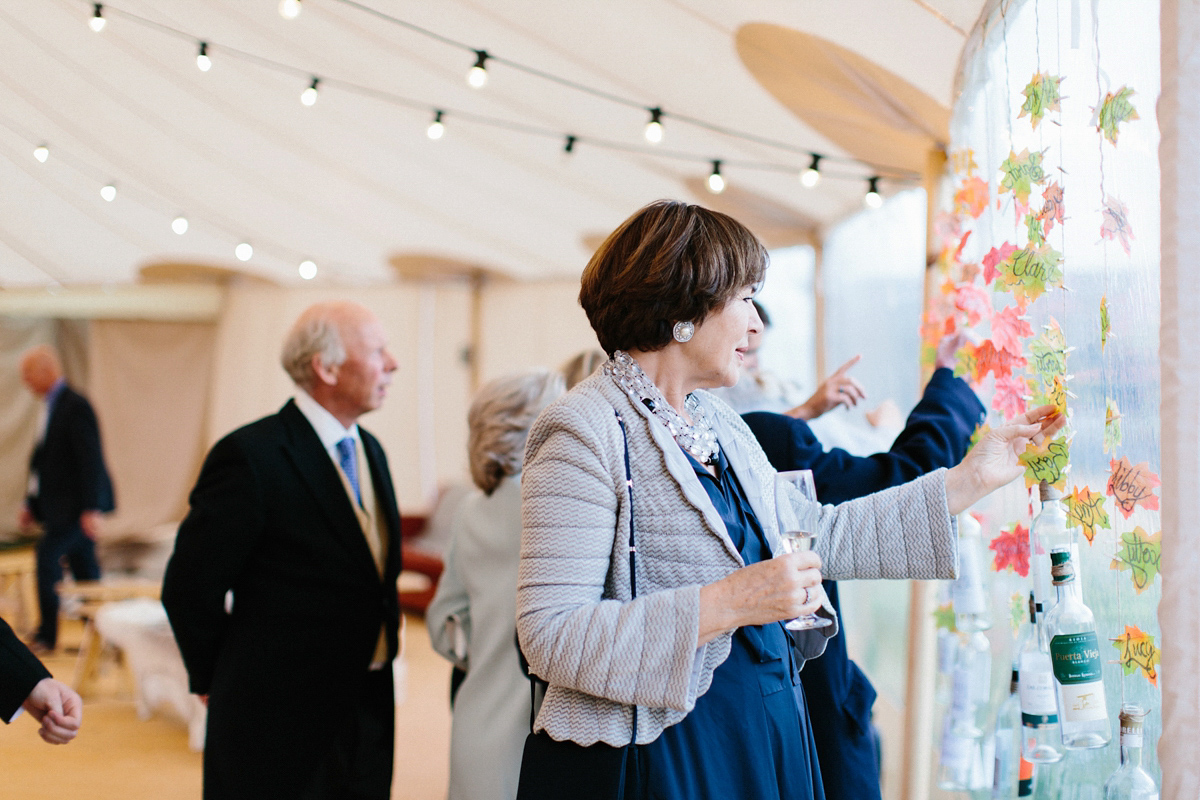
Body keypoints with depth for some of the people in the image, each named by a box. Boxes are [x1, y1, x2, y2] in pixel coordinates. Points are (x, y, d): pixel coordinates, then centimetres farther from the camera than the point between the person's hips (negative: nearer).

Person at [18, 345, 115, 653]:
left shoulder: (75, 406, -15)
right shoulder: (50, 406, 15)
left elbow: (91, 459, -19)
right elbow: (43, 460, 20)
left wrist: (91, 508, -22)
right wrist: (32, 504, 18)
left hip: (75, 505, -9)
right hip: (59, 506, 9)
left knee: (48, 555, -12)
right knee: (83, 568, 10)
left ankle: (47, 635, -4)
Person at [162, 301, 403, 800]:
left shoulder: (369, 450, 10)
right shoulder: (250, 456, -16)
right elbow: (189, 586, -12)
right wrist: (218, 680, 0)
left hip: (369, 716, 7)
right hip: (280, 723, -7)